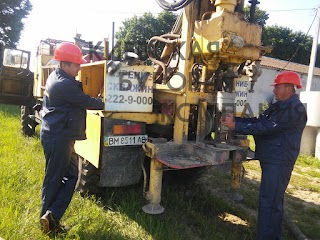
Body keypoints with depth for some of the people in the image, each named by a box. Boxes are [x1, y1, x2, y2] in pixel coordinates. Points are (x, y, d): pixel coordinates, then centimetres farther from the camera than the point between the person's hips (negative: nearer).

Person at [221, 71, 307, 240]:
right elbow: (258, 120, 12)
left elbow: (267, 127, -24)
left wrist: (236, 126, -22)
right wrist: (235, 119, 0)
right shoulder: (278, 106, 15)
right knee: (273, 200, 20)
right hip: (270, 159, 10)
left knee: (269, 202, -8)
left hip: (278, 163, -10)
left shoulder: (295, 109, -17)